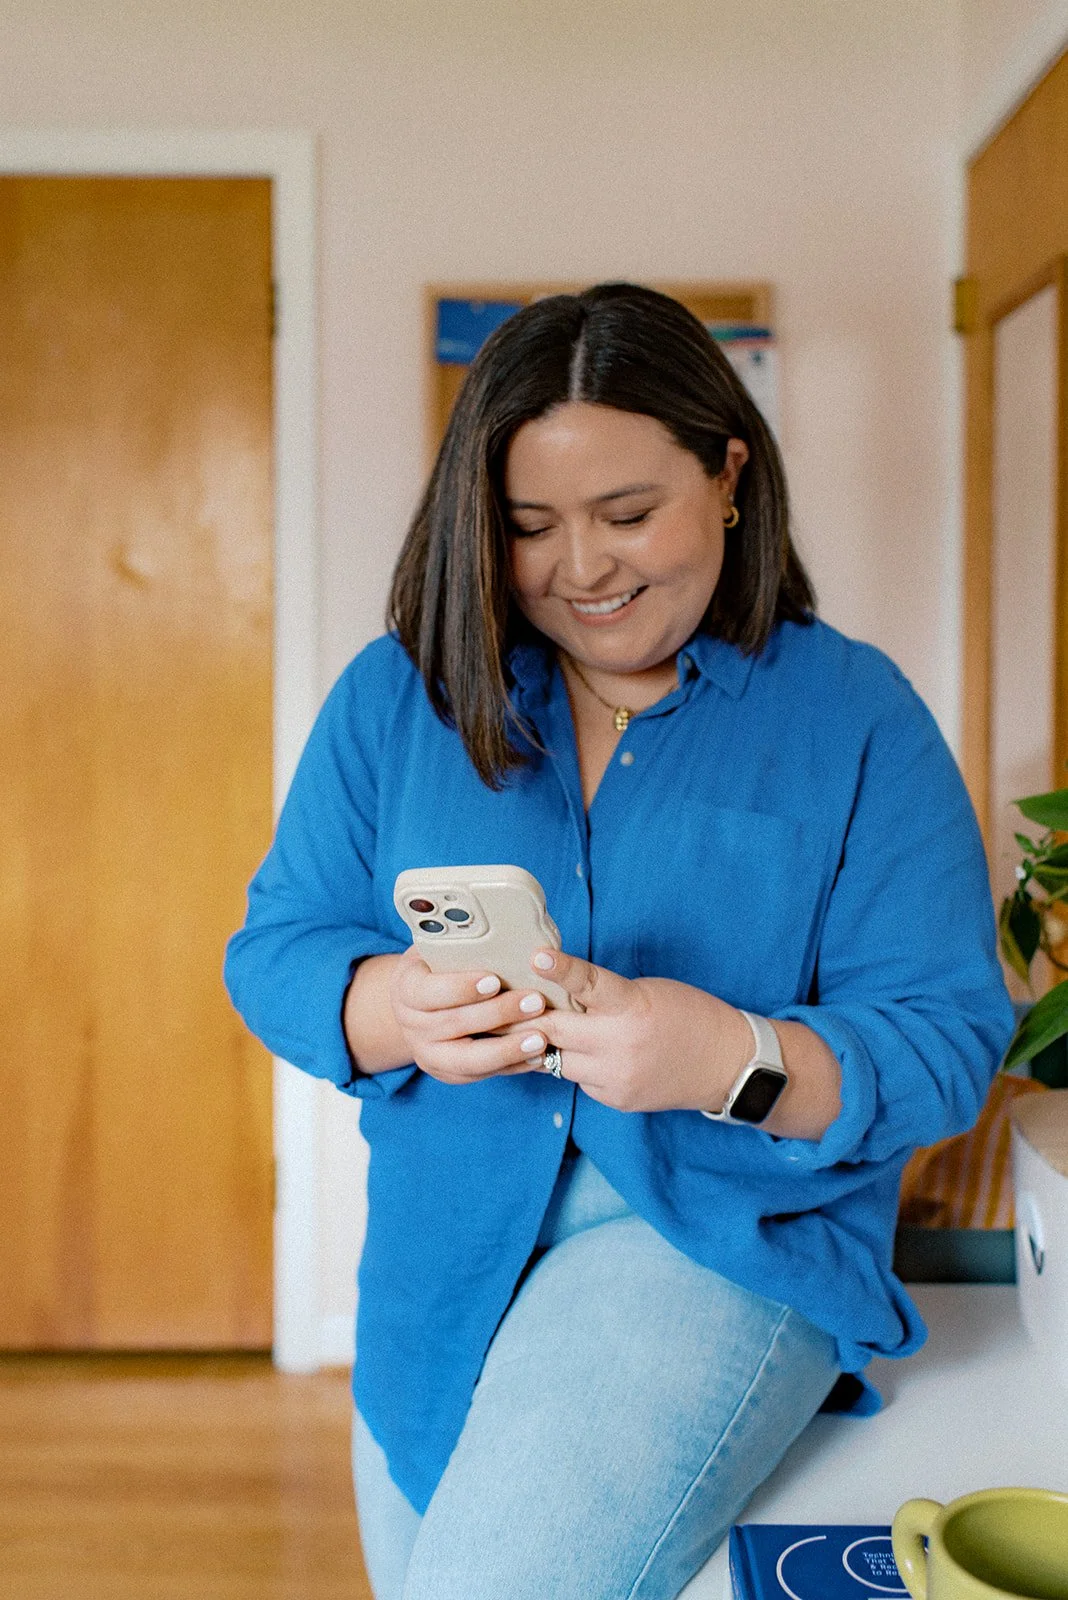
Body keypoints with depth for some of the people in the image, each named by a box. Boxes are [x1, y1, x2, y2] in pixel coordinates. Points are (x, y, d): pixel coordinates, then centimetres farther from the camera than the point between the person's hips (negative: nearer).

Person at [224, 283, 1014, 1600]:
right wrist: (392, 1010, -23)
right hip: (440, 1263, 5)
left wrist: (738, 1059, -30)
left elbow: (945, 1042, -10)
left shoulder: (857, 716, -6)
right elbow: (273, 948, 0)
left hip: (737, 1235, -4)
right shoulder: (395, 697, 2)